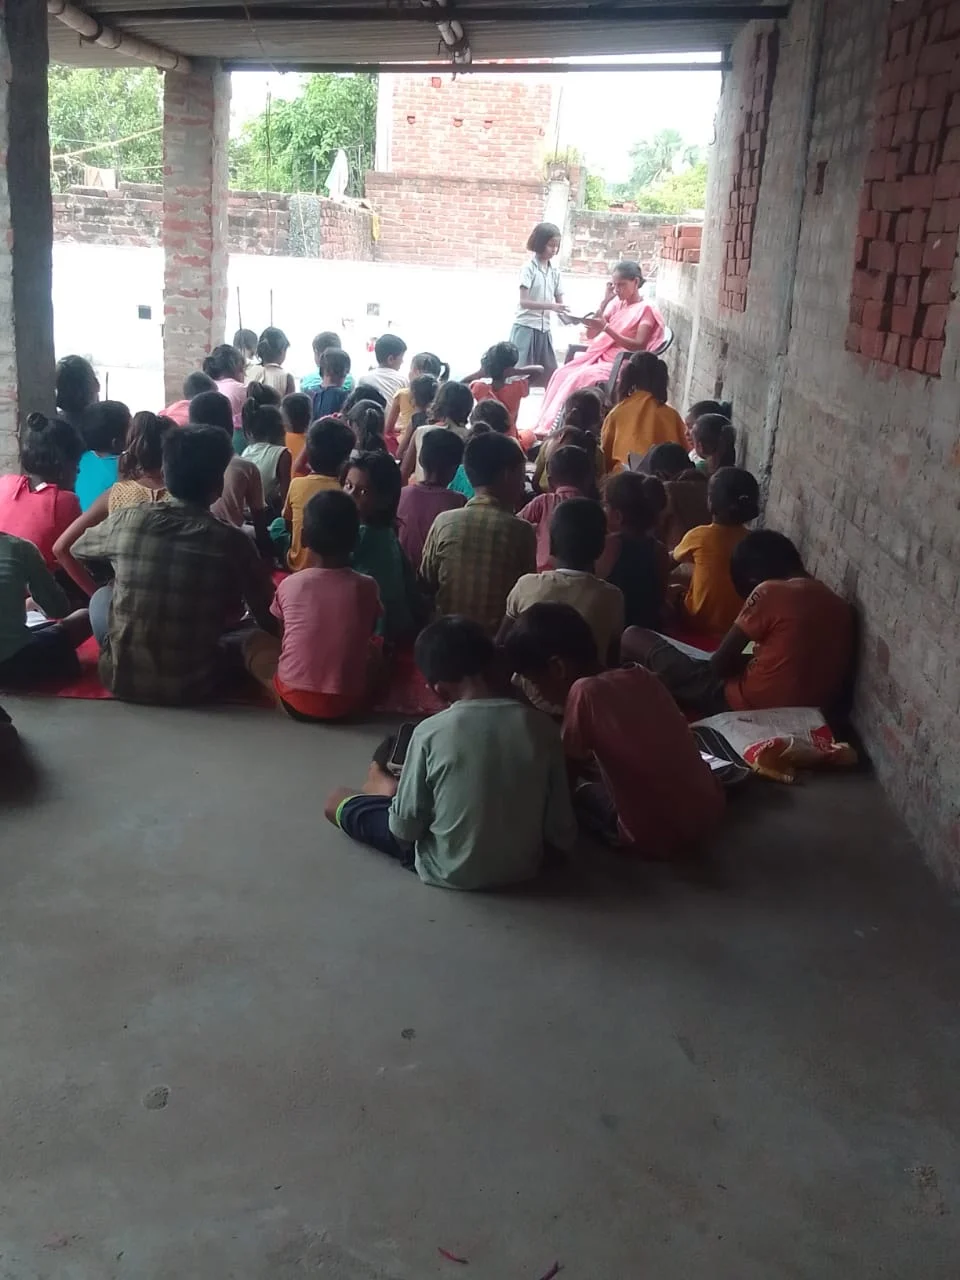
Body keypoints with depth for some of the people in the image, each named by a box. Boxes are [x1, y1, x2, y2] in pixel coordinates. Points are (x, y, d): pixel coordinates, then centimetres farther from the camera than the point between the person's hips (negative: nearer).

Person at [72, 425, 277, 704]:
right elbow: (270, 621, -1)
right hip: (192, 686, -1)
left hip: (122, 679, 1)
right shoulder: (233, 541, -11)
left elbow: (78, 549, 18)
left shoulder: (126, 521, -5)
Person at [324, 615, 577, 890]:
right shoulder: (540, 726, -13)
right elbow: (561, 830, -6)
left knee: (337, 801, 18)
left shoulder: (430, 732, -21)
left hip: (450, 871, -3)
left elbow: (405, 829, -13)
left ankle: (383, 787, 49)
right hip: (524, 866, 4)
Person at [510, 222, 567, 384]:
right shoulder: (529, 268, -8)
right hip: (525, 328, -6)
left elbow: (559, 302, 10)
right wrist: (551, 306, -25)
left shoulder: (555, 272, 9)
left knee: (550, 375, 4)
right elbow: (524, 302, -16)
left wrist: (566, 315, -12)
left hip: (544, 330, 6)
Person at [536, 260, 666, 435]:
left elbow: (638, 346, -19)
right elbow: (592, 334, 10)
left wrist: (606, 328, -24)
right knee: (563, 373, -13)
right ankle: (546, 424, -16)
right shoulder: (616, 304, 14)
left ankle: (551, 428, -25)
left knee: (577, 378, -27)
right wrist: (605, 302, 0)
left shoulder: (645, 309, -6)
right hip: (601, 356, 8)